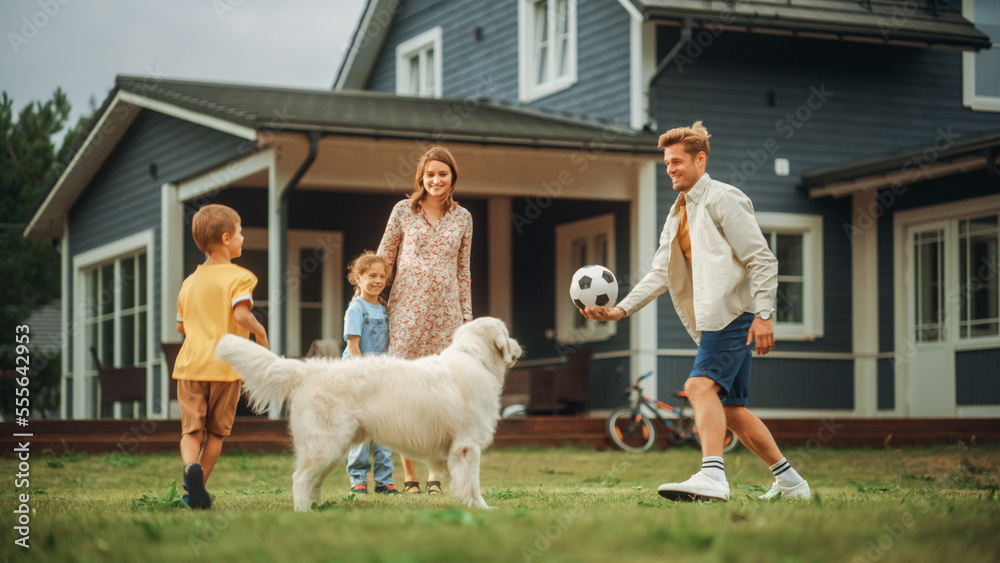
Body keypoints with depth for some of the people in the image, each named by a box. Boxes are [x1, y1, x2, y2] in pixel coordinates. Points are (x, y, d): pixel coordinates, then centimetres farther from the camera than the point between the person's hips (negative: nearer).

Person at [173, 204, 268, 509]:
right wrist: (260, 332, -3)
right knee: (216, 431, 11)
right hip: (225, 366, -3)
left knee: (191, 428, 2)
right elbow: (241, 314, -20)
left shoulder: (190, 281, 13)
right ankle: (197, 488, 12)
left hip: (191, 366, 3)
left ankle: (191, 467, -27)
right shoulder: (239, 277, -5)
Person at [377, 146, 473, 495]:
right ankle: (409, 476, 4)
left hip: (446, 313, 2)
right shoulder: (404, 211, 3)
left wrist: (467, 317, 12)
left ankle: (435, 474, 8)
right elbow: (384, 259, 9)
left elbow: (463, 271, 15)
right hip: (407, 309, -2)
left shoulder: (462, 218, 10)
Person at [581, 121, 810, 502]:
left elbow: (762, 260, -11)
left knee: (702, 385, -25)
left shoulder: (723, 199, -7)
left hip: (734, 311, -9)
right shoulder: (678, 213, 19)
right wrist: (622, 309, 1)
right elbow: (660, 272, 14)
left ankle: (712, 476, -36)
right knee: (729, 408, 10)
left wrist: (763, 316, -19)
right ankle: (789, 481, 19)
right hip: (714, 320, 9)